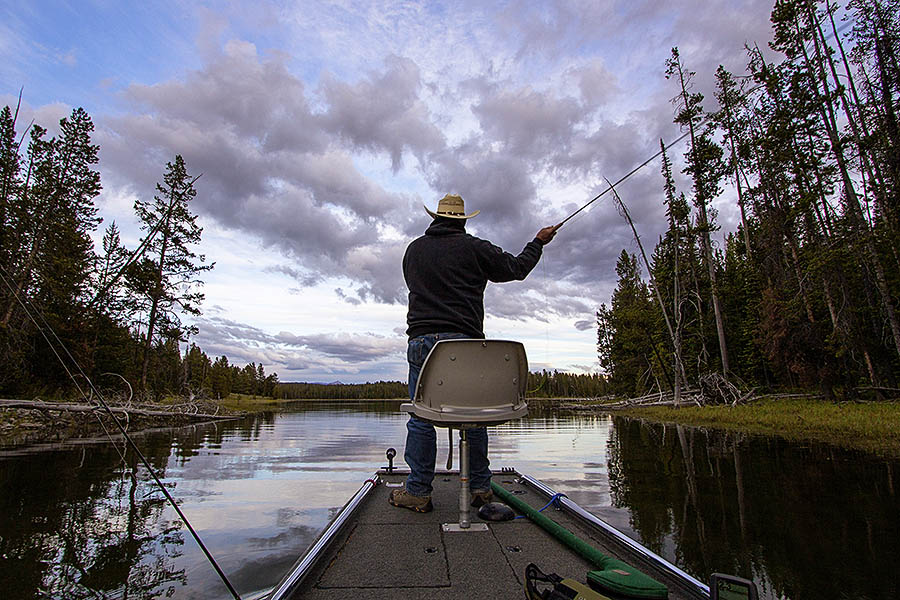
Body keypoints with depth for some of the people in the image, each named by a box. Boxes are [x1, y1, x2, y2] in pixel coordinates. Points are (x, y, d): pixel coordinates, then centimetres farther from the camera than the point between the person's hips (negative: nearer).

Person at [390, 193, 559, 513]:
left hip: (422, 340, 2)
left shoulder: (413, 249, 15)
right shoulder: (474, 247, 4)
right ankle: (481, 488, 18)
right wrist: (539, 242, 29)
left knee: (421, 418, 4)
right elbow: (516, 268, 12)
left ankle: (417, 492, 8)